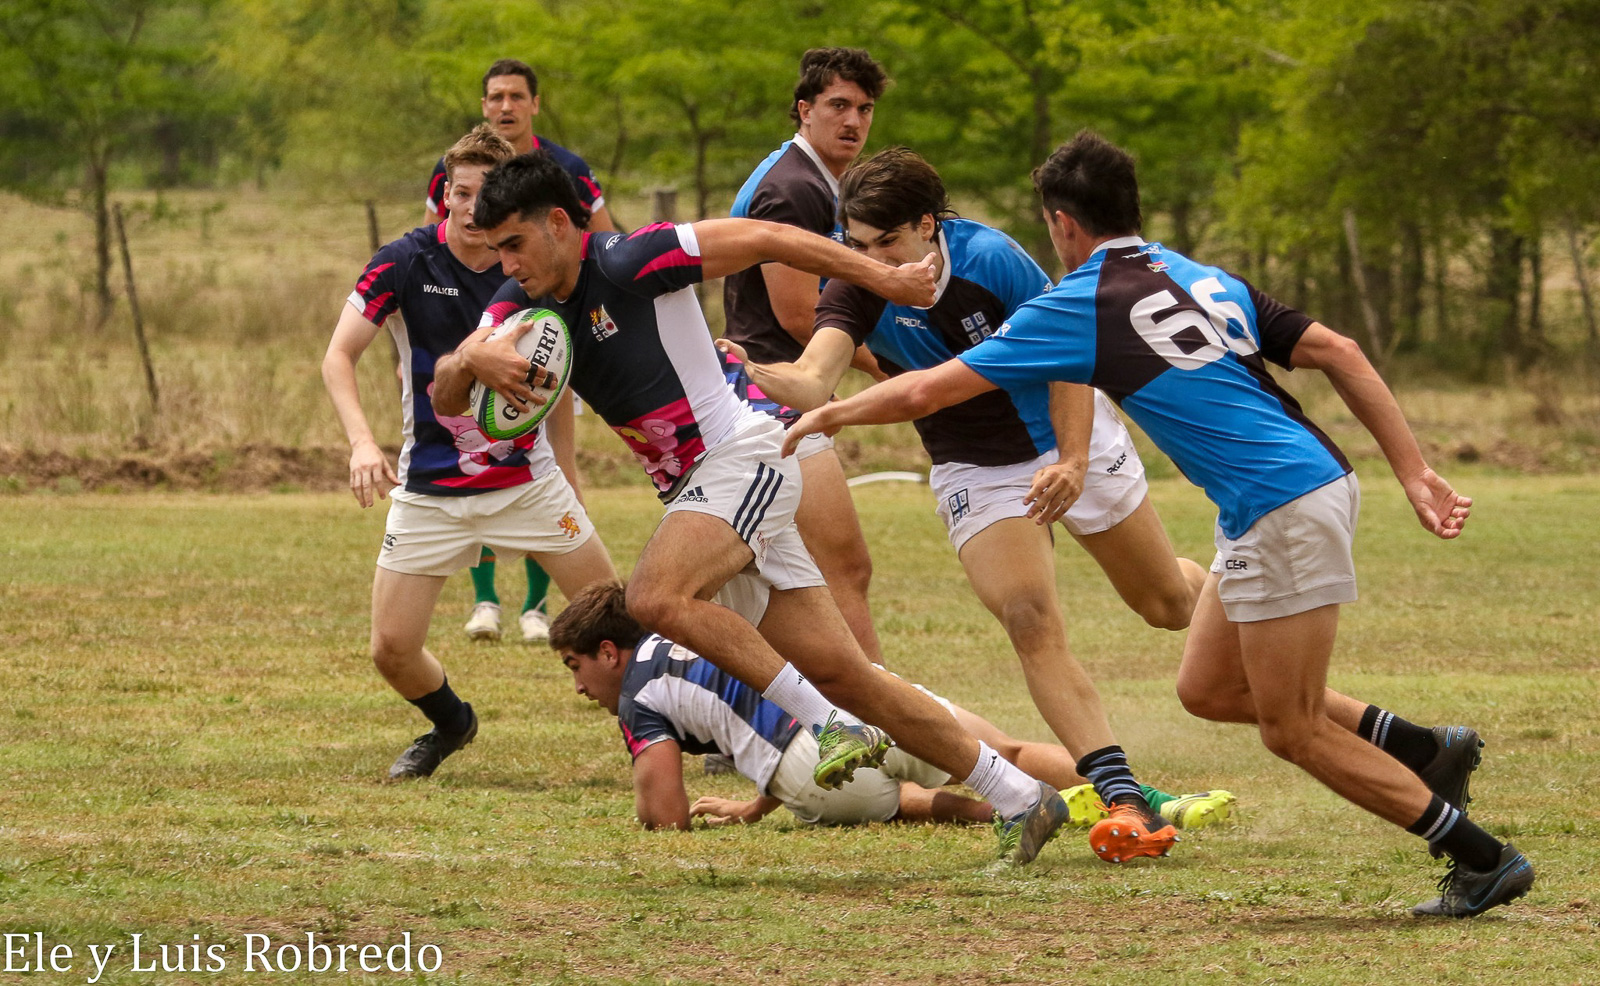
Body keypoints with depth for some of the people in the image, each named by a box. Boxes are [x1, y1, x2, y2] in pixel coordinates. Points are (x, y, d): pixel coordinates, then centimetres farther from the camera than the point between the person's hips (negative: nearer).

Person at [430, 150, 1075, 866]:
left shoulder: (629, 263, -14)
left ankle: (830, 724, -22)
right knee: (842, 673, 3)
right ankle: (1018, 797, 8)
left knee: (656, 596, -31)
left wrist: (882, 278, -9)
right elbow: (446, 399, 0)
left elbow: (765, 239, -10)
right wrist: (473, 358, -23)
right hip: (693, 489, 8)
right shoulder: (523, 303, 7)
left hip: (742, 455, -8)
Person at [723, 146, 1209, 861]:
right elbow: (814, 379, -38)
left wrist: (1073, 462, -27)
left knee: (1166, 602, 15)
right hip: (976, 473, 0)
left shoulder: (989, 258, -25)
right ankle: (1122, 799, -21)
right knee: (1031, 623, -21)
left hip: (1070, 440, 0)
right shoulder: (856, 287, -22)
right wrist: (754, 373, -59)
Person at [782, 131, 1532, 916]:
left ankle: (1484, 859, 2)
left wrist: (826, 415, 16)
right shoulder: (1203, 279, 17)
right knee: (1207, 689, 17)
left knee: (1292, 731, 0)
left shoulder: (1078, 308, -4)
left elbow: (927, 391, -1)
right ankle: (1427, 749, 19)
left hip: (1283, 511, -8)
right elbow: (1336, 352, 10)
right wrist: (1415, 472, 9)